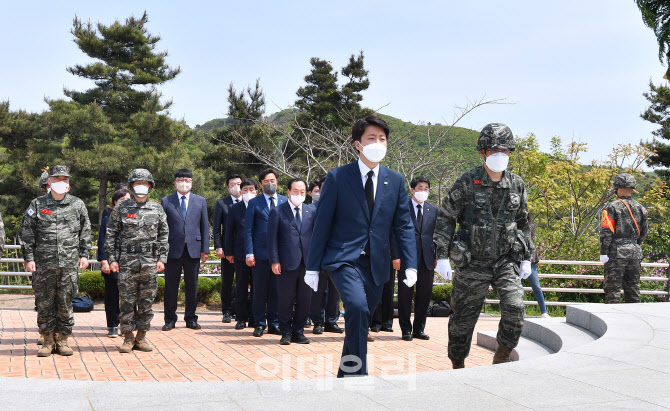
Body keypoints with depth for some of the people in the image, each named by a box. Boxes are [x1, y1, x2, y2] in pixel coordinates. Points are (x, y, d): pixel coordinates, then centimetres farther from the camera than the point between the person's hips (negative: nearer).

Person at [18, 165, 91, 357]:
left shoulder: (77, 205, 8)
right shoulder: (37, 204, 5)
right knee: (44, 303, 3)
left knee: (66, 302, 4)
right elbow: (26, 233, 5)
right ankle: (48, 340, 13)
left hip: (69, 264, 0)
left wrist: (84, 254, 6)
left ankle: (63, 339, 14)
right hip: (44, 264, 0)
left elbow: (85, 232, 13)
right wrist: (29, 258, -1)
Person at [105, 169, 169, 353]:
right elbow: (110, 235, 4)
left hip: (150, 262, 2)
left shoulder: (157, 209, 9)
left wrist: (162, 259, 2)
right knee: (127, 300, 0)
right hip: (127, 261, -2)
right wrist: (112, 259, -3)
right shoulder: (121, 208, 4)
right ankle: (128, 337, 8)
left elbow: (163, 235, 10)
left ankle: (141, 336, 14)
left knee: (147, 301, 4)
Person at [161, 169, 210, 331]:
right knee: (171, 286, 3)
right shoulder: (166, 201, 6)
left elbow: (205, 226, 9)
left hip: (193, 249, 1)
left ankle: (191, 318, 16)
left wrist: (205, 249, 3)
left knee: (192, 286, 7)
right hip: (172, 249, -1)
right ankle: (170, 319, 12)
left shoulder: (200, 201, 11)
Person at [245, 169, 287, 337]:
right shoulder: (254, 203, 4)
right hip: (260, 253, -2)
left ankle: (274, 324, 16)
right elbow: (248, 230, 2)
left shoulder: (285, 201, 10)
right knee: (259, 290, 2)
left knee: (276, 290, 6)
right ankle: (259, 323, 13)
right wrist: (249, 253, -6)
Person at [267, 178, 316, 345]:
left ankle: (298, 332, 19)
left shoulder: (312, 211, 11)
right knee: (285, 300, 3)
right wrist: (274, 261, -8)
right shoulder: (277, 212, 2)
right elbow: (272, 238, -1)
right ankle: (286, 333, 15)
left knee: (305, 300, 7)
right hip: (287, 262, -3)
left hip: (307, 262, 3)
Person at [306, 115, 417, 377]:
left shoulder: (395, 181, 8)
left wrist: (410, 264, -1)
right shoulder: (337, 178, -3)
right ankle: (357, 374, -19)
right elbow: (322, 224, -1)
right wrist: (313, 267, -3)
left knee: (360, 318, 11)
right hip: (343, 259, -4)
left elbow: (404, 225, 9)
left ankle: (344, 376, 28)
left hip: (376, 264, 4)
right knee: (357, 307, -27)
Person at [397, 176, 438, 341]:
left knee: (425, 294, 7)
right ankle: (406, 329, 10)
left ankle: (419, 329, 17)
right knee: (405, 293, 1)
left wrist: (437, 256, 5)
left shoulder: (433, 210, 13)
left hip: (427, 258, 4)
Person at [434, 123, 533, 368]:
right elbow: (445, 219, -5)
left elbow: (523, 223, 15)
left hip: (506, 260, 2)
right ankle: (458, 366, 28)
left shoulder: (517, 185, 4)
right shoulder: (467, 183, -7)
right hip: (472, 264, -2)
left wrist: (526, 257, 13)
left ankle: (502, 355, 4)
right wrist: (442, 256, -11)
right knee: (464, 318, 7)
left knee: (514, 307, -18)